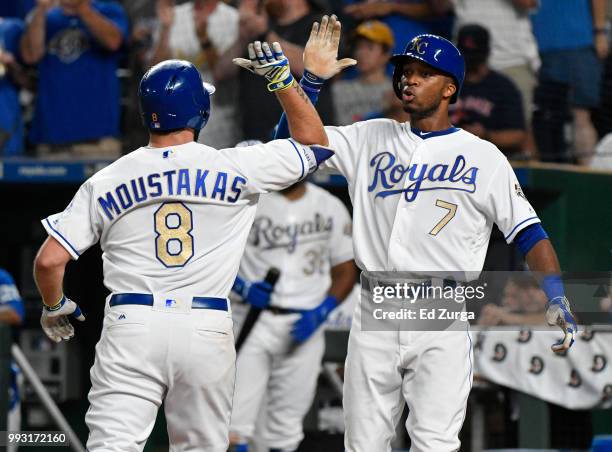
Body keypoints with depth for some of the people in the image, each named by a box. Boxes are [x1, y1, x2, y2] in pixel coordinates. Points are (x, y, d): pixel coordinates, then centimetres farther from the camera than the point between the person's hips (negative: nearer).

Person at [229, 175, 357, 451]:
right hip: (253, 322, -3)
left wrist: (320, 314, -6)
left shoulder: (331, 208, 7)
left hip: (304, 326, 3)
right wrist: (244, 288, -14)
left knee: (287, 420, 8)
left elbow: (346, 272, 10)